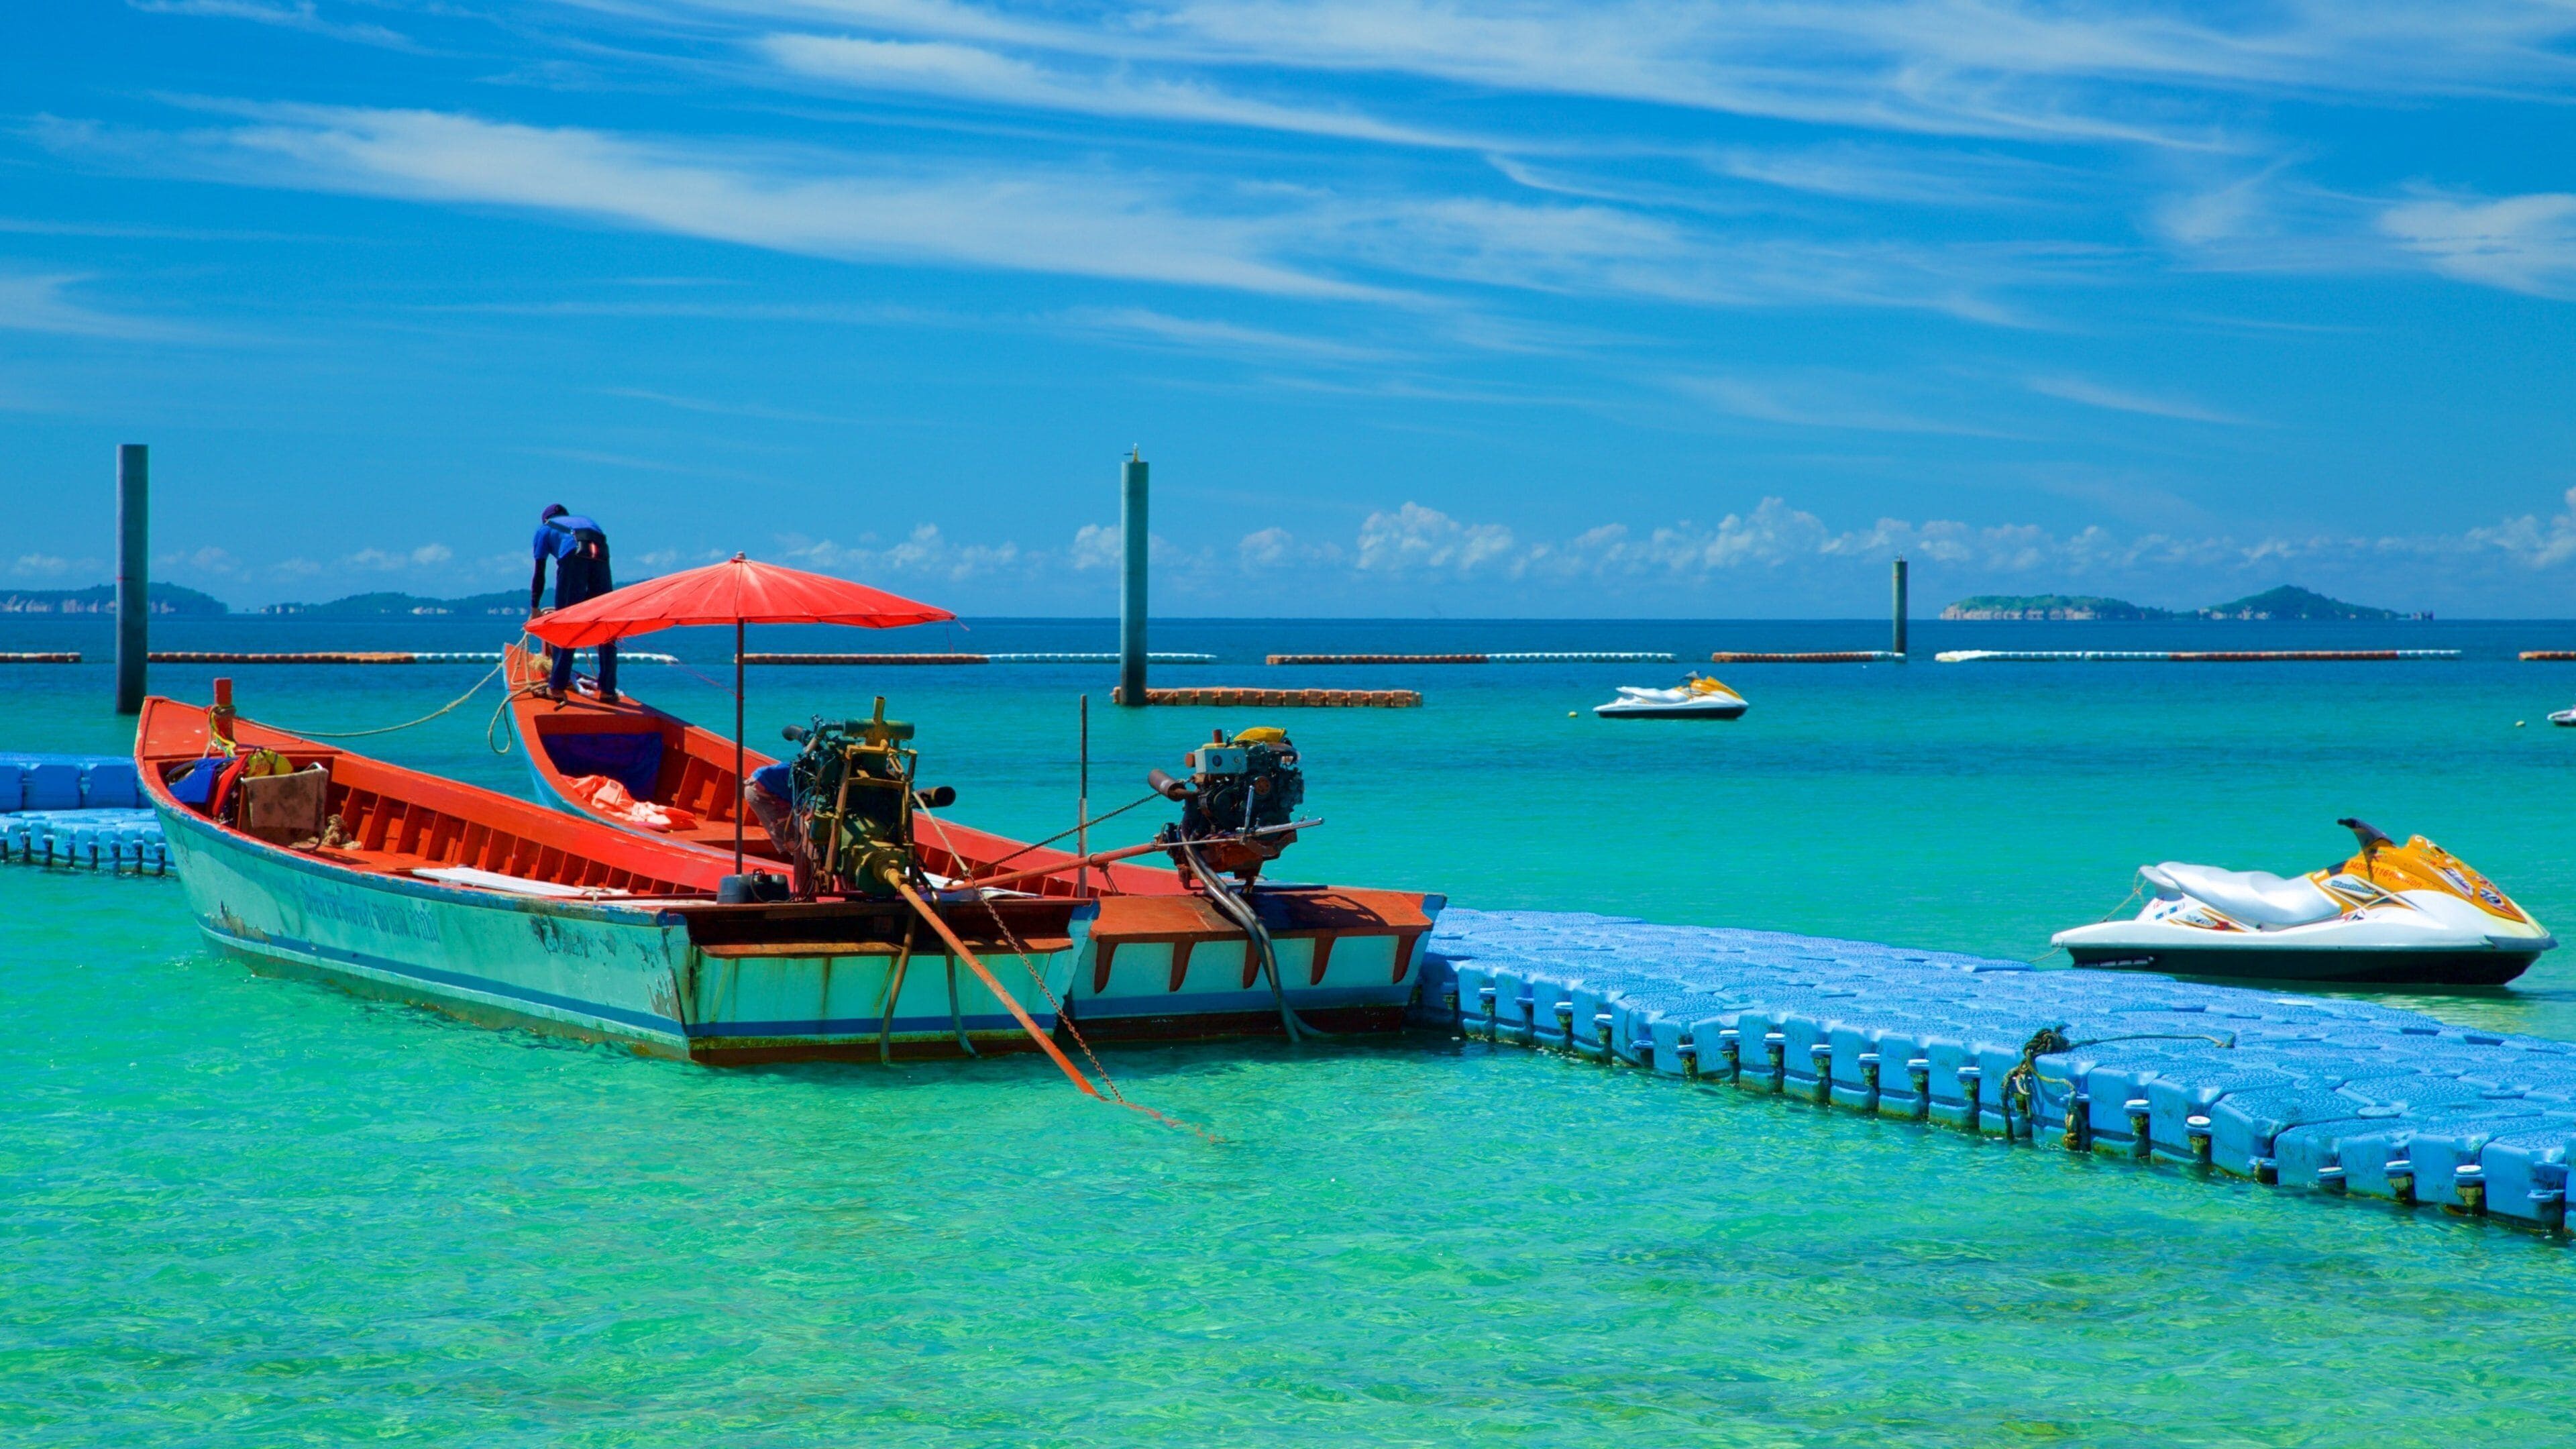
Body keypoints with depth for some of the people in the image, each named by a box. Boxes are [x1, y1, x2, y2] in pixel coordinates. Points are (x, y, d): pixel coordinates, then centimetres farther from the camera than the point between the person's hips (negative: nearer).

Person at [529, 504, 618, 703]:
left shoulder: (545, 527, 30)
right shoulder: (586, 520, 41)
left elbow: (539, 575, 26)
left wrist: (534, 608, 35)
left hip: (573, 554, -3)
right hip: (601, 557, 3)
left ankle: (557, 686, 0)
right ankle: (608, 690, 6)